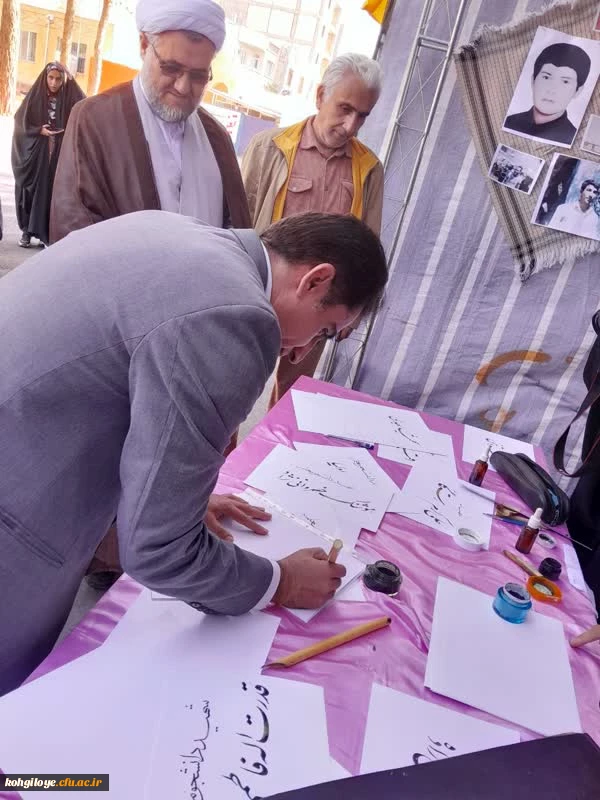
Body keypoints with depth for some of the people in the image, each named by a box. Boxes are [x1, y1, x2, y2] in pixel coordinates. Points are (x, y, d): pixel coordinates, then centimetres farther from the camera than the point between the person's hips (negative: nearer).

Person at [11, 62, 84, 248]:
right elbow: (20, 121, 4)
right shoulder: (35, 96, 5)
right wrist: (39, 130, -14)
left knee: (52, 192, -2)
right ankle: (27, 231, 11)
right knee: (31, 189, 2)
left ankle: (47, 234, 4)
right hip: (35, 152, 0)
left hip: (59, 155, 0)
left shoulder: (70, 99, 5)